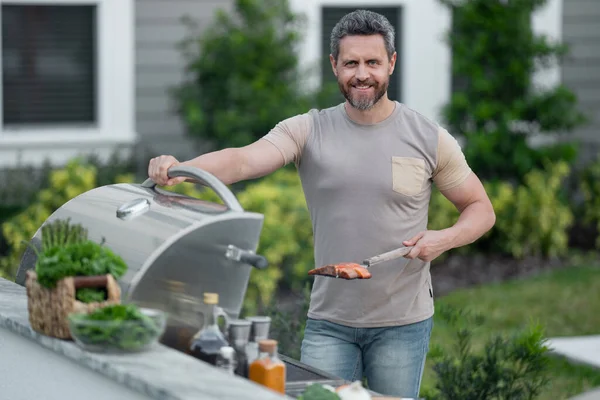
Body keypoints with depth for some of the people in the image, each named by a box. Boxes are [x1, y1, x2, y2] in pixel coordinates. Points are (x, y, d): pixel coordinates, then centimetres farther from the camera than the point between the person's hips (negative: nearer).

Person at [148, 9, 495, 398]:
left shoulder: (429, 139, -1)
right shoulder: (307, 131, -1)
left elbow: (481, 209, 8)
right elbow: (242, 161, -17)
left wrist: (443, 239, -13)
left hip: (403, 325, 0)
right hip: (328, 323, 1)